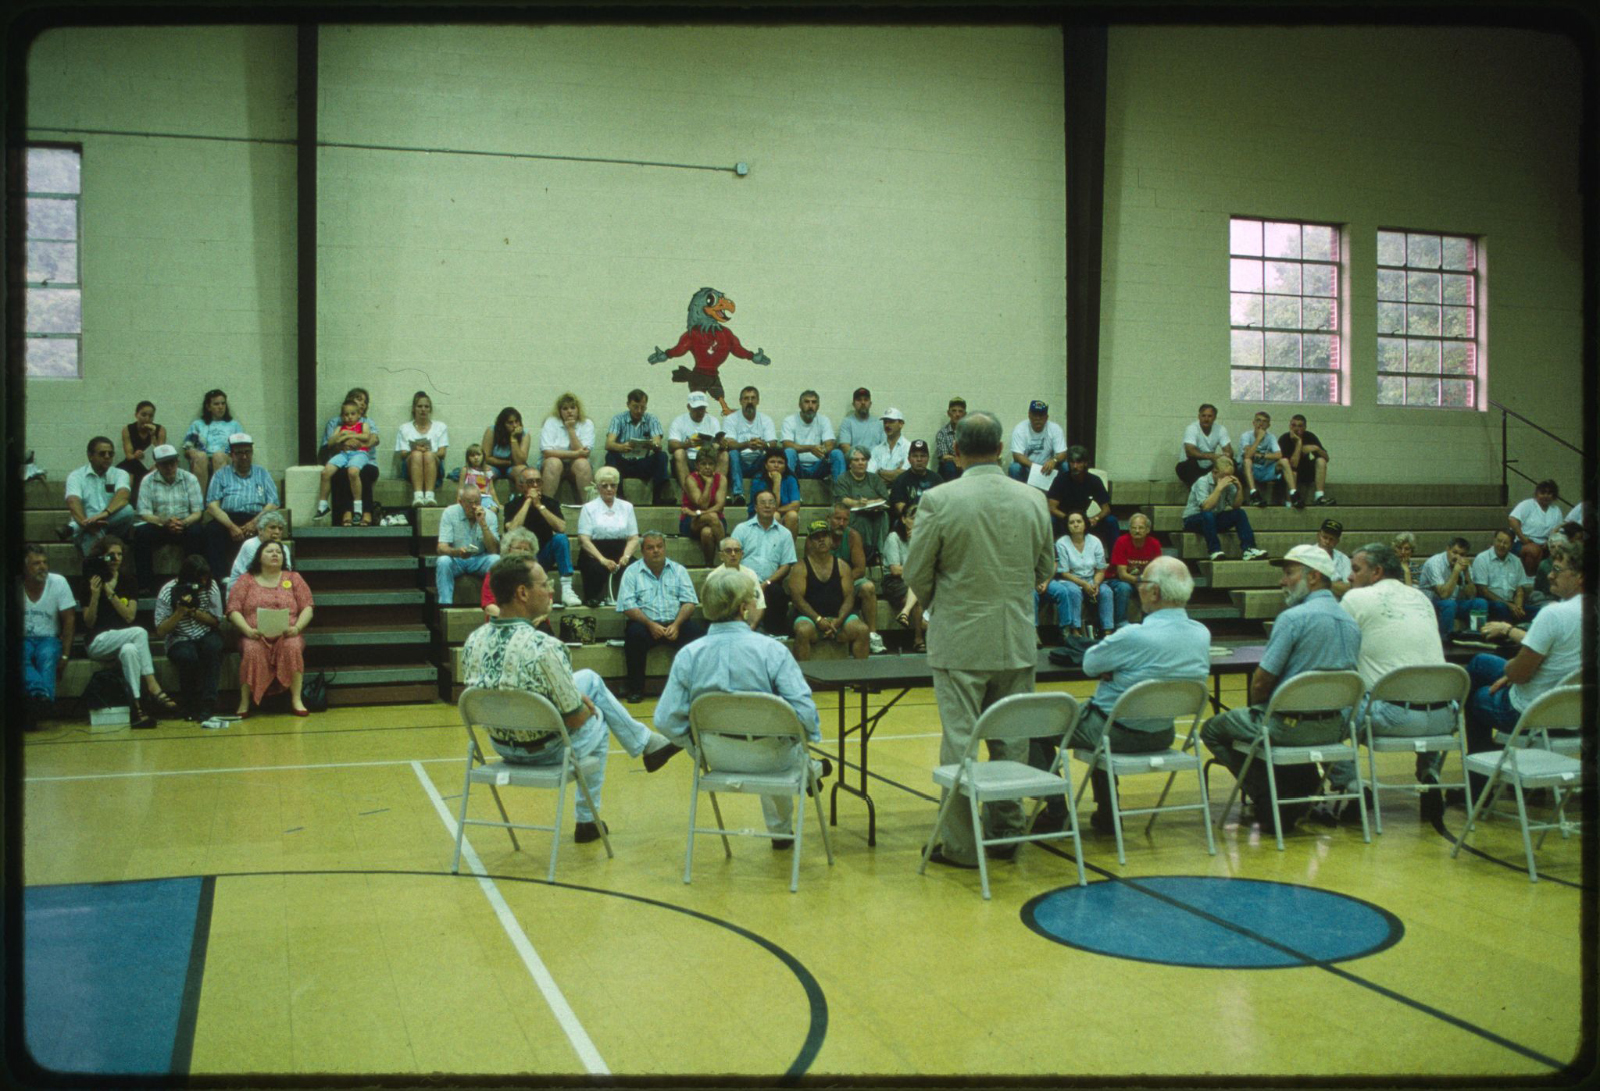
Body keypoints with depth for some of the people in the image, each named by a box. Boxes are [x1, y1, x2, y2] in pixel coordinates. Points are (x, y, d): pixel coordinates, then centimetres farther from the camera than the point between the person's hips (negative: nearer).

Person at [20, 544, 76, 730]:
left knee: (47, 656, -35)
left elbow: (69, 620, -2)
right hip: (21, 639, 0)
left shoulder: (58, 582, -3)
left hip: (48, 639, 0)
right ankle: (42, 696, -56)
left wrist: (65, 655, -9)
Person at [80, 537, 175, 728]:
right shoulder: (91, 583, 1)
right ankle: (153, 687, -36)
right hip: (96, 643, -3)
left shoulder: (127, 583, 10)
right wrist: (95, 595, -17)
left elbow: (129, 616, -4)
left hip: (122, 640, 3)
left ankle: (137, 706, -42)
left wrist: (110, 593, -13)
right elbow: (89, 623, -5)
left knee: (129, 650, -35)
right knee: (139, 632, -31)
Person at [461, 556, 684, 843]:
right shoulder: (543, 646, -33)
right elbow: (576, 719, -23)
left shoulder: (474, 640, -12)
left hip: (501, 745, 6)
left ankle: (648, 742, 44)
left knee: (590, 679, 27)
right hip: (547, 751, -6)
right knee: (596, 721, 31)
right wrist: (588, 708, 3)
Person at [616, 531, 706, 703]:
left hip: (675, 623, 2)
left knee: (697, 631, -27)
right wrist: (650, 624, -18)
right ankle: (635, 690, -22)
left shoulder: (678, 570, 14)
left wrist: (676, 624, -15)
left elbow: (689, 601, 3)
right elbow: (627, 605, -4)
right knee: (634, 633, -34)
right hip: (646, 623, -2)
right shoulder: (632, 572, 7)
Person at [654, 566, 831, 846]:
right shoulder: (772, 651, -20)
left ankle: (780, 832, 56)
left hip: (716, 757, 4)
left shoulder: (688, 655, -12)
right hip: (766, 755, -4)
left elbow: (666, 720, -11)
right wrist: (812, 734, 0)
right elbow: (803, 711, -23)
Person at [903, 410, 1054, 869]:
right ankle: (1007, 832, 24)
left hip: (959, 642, -4)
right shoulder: (1033, 499, 0)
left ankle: (961, 844, 8)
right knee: (1012, 739, 14)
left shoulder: (939, 501, -12)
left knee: (960, 741, 2)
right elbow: (1044, 569, 11)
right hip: (1017, 642, 4)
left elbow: (916, 573, -5)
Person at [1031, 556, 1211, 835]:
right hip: (1162, 735, 7)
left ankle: (1054, 812, 12)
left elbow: (1089, 664, -13)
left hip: (1119, 734, -7)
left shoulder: (1133, 637, -29)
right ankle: (1106, 816, 36)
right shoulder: (1203, 635, -7)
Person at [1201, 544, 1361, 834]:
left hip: (1290, 727, -8)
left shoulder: (1293, 618, -17)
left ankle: (1269, 805, 7)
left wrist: (1256, 706, 7)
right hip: (1334, 728, 8)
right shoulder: (1352, 624, 6)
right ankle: (1306, 783, 22)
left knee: (1213, 729, 13)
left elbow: (1261, 683, -16)